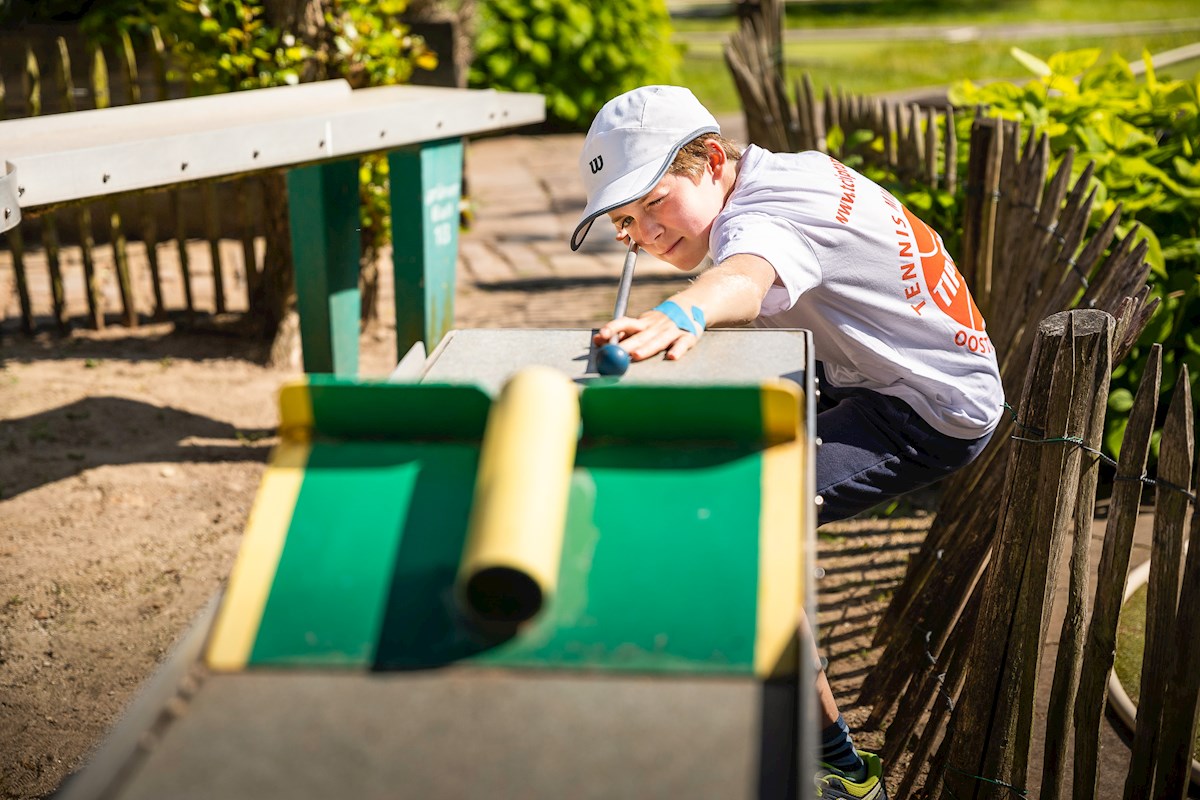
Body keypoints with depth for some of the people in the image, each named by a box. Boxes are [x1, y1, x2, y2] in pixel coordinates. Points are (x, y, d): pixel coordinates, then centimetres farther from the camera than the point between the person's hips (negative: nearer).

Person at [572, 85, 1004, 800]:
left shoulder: (761, 216, -25)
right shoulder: (780, 170, 6)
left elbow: (746, 276, -51)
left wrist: (679, 313, -70)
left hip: (935, 411, -11)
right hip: (885, 368, 11)